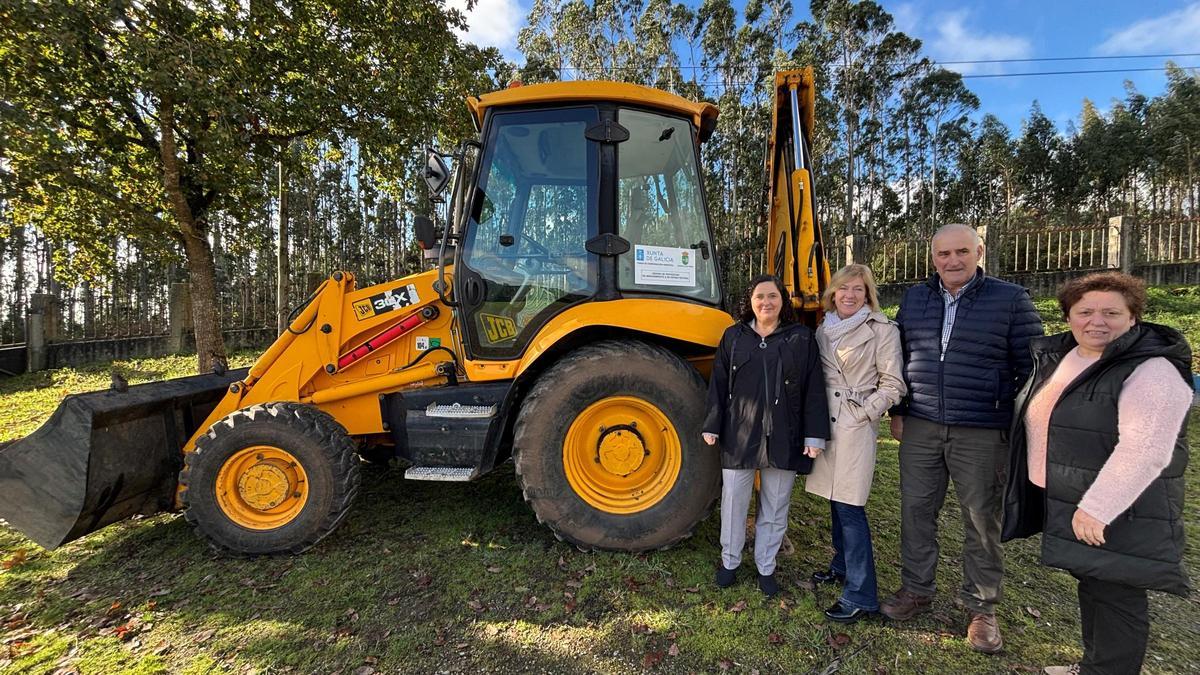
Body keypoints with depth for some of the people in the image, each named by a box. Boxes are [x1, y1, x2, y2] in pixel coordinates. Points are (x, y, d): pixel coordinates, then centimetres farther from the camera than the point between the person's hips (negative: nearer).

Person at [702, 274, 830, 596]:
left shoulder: (801, 338, 1)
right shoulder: (734, 336, 4)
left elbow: (814, 389, -1)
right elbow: (718, 384, 4)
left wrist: (814, 435, -6)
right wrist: (712, 426, 1)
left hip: (783, 438, 0)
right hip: (739, 436, 1)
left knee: (775, 506, 12)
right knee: (733, 501, 10)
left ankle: (766, 567, 30)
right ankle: (729, 560, 30)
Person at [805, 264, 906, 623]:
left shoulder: (882, 330, -6)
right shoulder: (824, 330, 10)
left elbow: (893, 385, -6)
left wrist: (862, 413, -11)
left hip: (856, 426, -6)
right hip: (826, 421, 6)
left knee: (849, 507, -6)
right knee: (835, 499, 16)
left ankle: (860, 596, 4)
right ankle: (842, 565, 34)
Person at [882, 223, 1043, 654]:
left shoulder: (1010, 300, -3)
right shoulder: (913, 299, 8)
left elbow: (1031, 367, -1)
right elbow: (900, 358, 13)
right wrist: (898, 412, 10)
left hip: (983, 434, -3)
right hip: (920, 429, 3)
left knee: (982, 521, 8)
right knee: (916, 510, 10)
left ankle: (981, 608, 26)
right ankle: (916, 591, 27)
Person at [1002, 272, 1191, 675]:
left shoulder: (1151, 370, -17)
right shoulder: (1057, 357, 8)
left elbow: (1143, 452, -25)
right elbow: (1037, 417, 18)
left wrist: (1097, 508, -26)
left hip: (1120, 511, -8)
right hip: (1066, 503, 8)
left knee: (1114, 596, 3)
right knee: (1092, 585, 20)